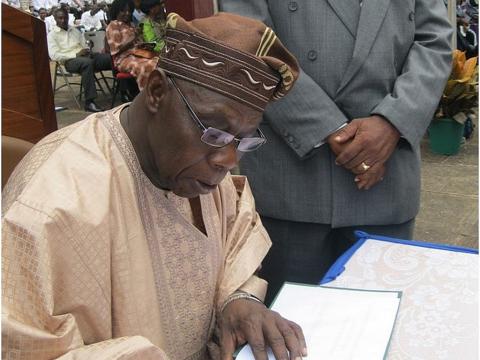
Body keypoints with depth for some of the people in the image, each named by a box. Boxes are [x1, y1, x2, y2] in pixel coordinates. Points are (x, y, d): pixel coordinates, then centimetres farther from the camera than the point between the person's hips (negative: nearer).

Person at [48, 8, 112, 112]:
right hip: (70, 60, -5)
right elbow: (54, 55, -6)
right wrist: (76, 54, -13)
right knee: (88, 62, -41)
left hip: (85, 56, 5)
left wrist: (87, 51, -6)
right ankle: (89, 102, -42)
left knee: (111, 58, -19)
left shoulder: (75, 30, 25)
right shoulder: (52, 35, 8)